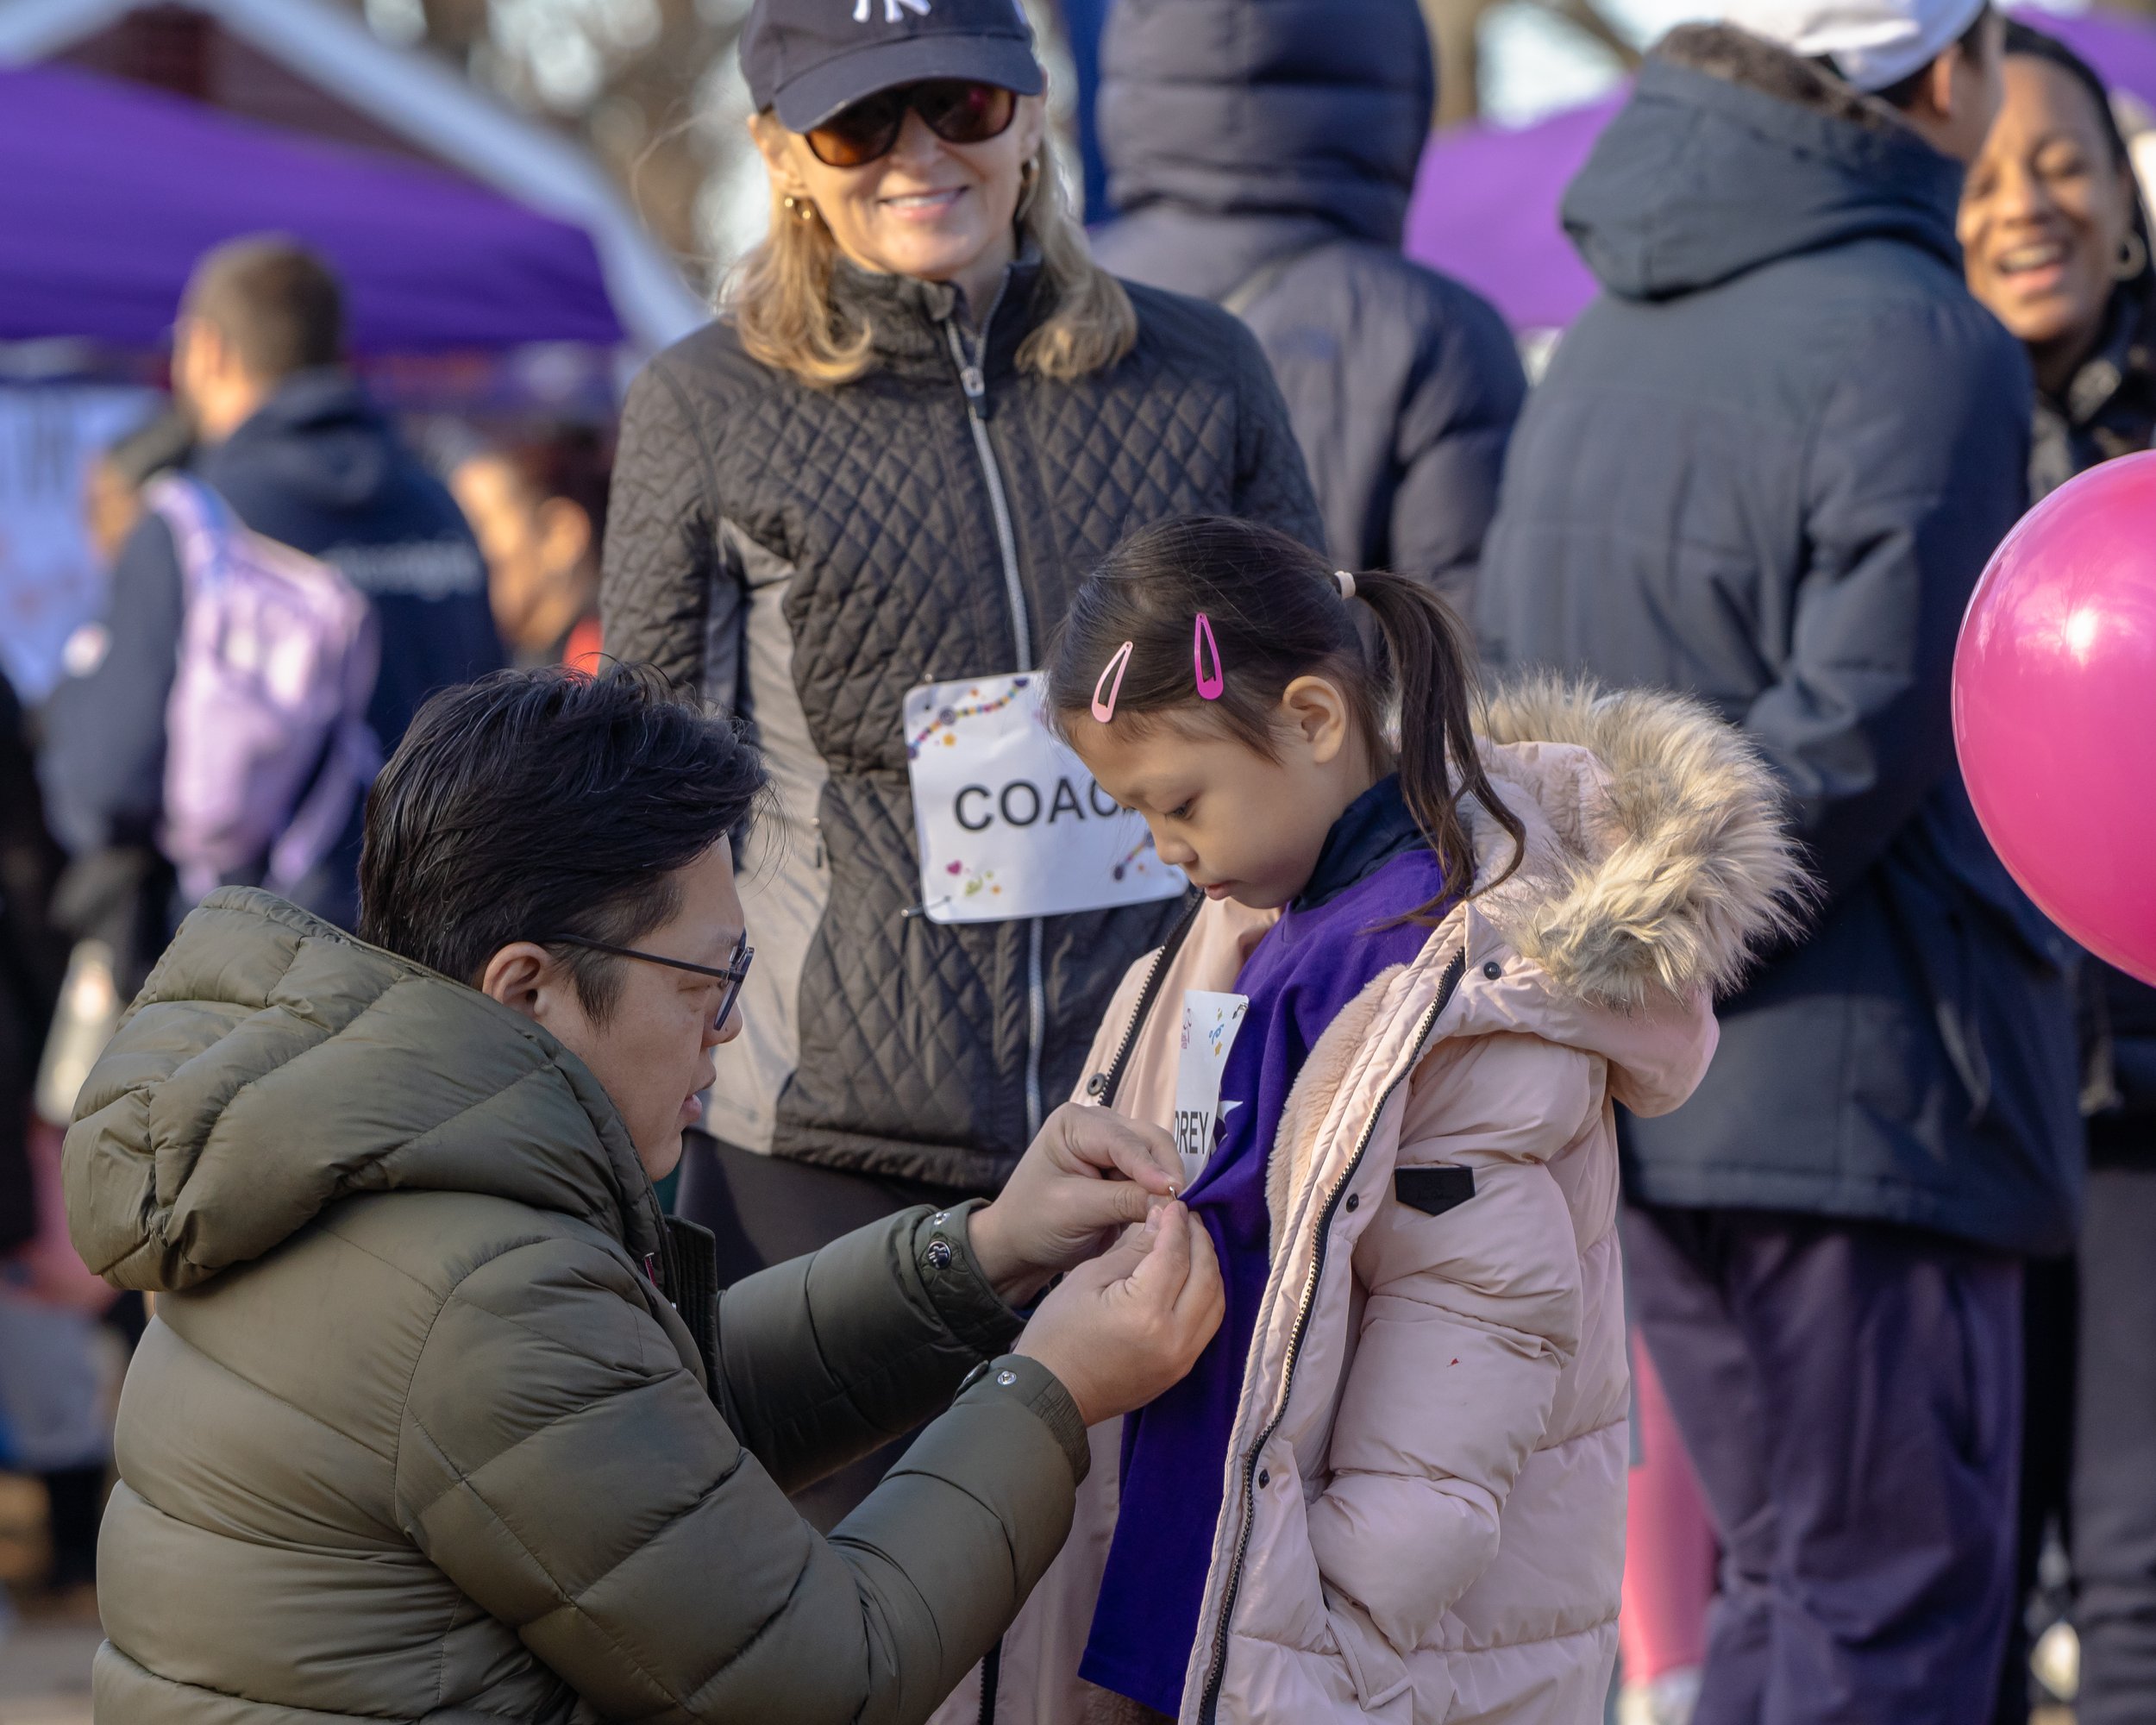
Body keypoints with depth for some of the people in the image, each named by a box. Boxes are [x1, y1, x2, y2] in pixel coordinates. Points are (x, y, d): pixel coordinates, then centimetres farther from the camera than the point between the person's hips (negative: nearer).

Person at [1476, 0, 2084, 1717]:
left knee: (1789, 1584, 17)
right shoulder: (1916, 344, -13)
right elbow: (1857, 735, -19)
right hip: (1859, 1083, -8)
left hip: (1644, 1110, 8)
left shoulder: (1610, 335, 13)